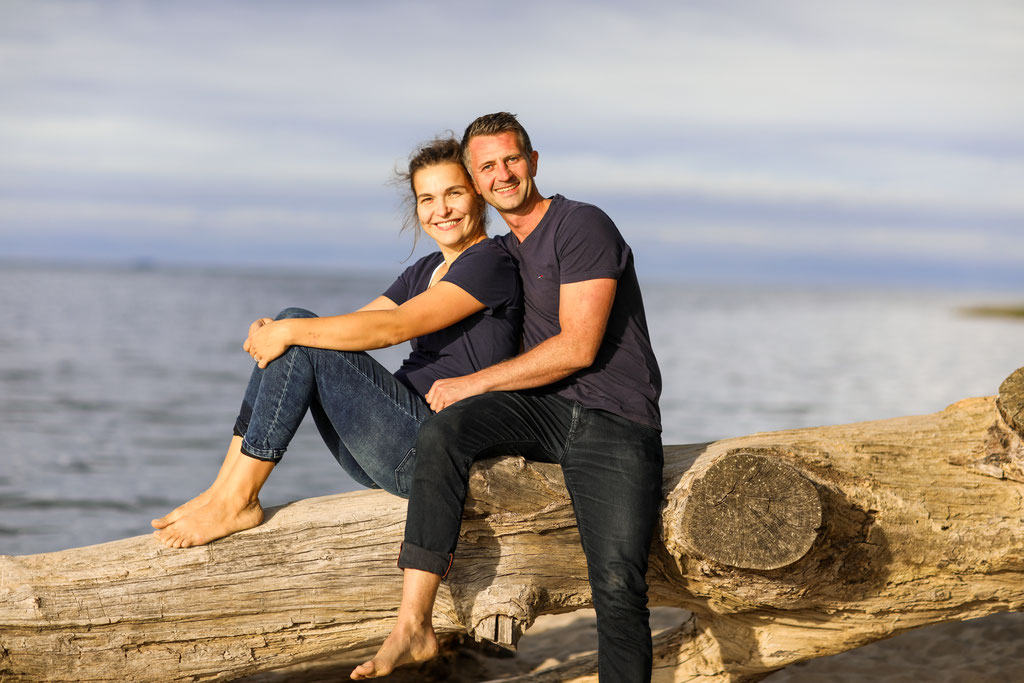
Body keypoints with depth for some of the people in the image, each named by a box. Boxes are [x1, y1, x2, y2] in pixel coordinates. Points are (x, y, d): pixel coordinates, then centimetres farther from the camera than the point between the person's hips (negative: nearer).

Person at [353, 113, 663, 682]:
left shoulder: (583, 227, -6)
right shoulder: (504, 253, 19)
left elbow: (579, 347, -14)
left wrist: (473, 384, -12)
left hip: (617, 422, -5)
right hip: (545, 409, 6)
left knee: (618, 588, -22)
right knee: (443, 429, -26)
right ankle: (414, 625, -30)